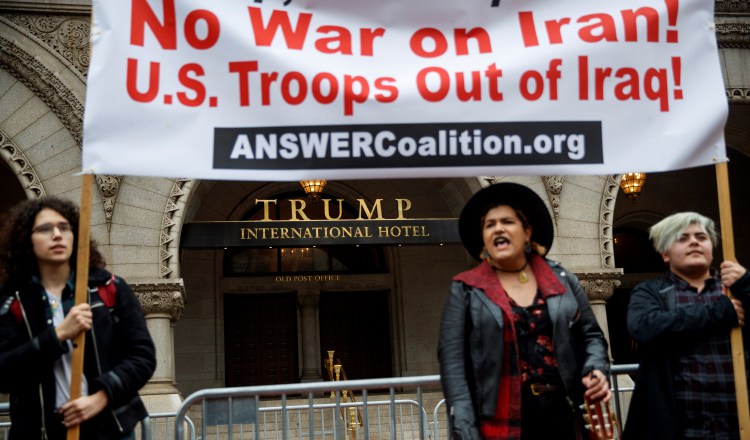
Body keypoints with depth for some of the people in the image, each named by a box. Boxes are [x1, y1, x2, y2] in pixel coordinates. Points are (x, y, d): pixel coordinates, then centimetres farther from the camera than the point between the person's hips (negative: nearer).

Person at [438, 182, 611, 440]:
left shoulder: (562, 280, 9)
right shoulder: (466, 290, 0)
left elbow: (591, 335, 17)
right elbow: (453, 363, -6)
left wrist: (596, 370, -4)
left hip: (563, 416, 3)